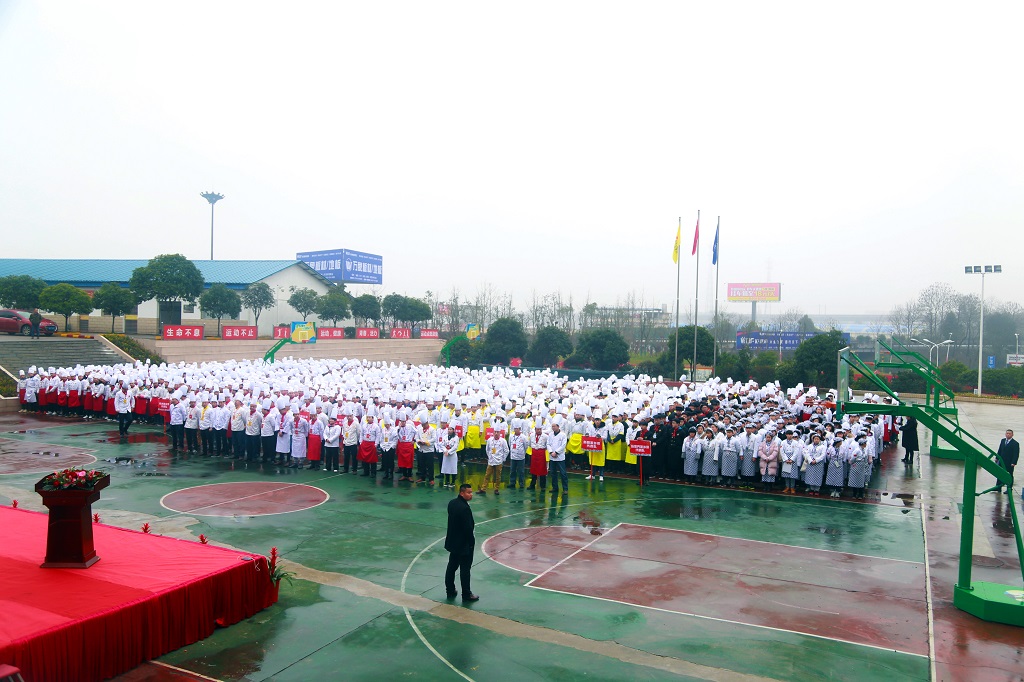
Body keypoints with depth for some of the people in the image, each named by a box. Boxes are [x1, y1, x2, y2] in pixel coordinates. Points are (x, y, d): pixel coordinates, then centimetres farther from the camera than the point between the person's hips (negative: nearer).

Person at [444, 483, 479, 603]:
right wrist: (471, 542, -10)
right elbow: (468, 528, -24)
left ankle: (450, 591, 29)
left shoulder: (452, 503, 1)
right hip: (464, 544, -9)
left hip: (452, 541, 9)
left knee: (452, 566, 18)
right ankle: (466, 594, 14)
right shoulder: (464, 508, -26)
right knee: (465, 569, 3)